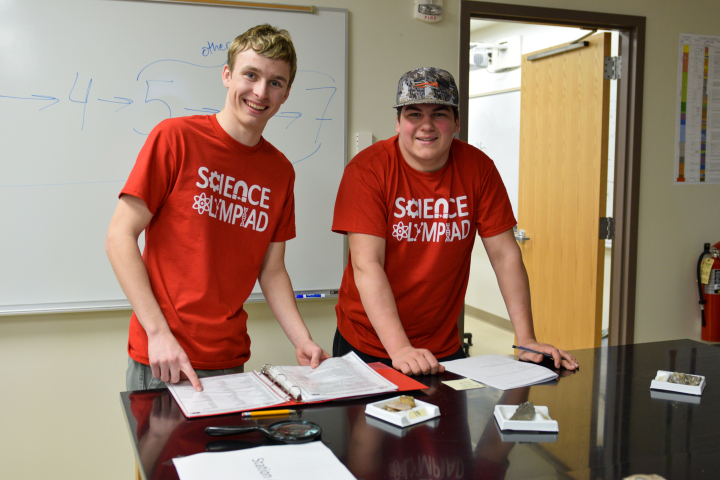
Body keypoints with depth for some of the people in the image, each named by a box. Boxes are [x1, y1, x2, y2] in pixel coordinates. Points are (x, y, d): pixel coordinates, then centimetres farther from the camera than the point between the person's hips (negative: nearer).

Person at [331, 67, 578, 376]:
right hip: (366, 345, -2)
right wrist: (399, 348, -30)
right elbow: (366, 264, -22)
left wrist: (527, 340, -9)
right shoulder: (367, 169, -15)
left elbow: (505, 255, -4)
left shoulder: (478, 168, -5)